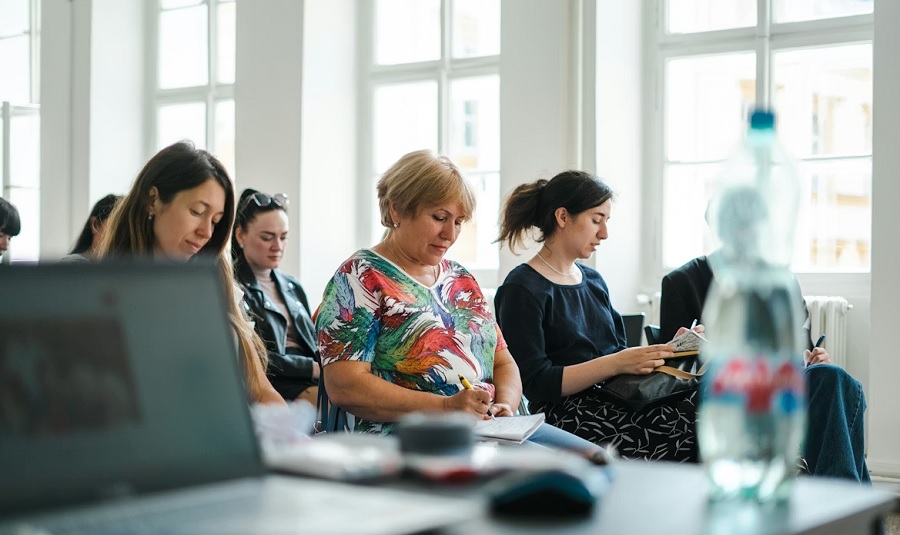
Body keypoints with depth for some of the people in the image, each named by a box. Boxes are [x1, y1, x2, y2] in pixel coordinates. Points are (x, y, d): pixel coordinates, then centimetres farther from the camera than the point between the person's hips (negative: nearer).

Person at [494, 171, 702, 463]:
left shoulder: (594, 281, 21)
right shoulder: (521, 290, -4)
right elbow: (534, 383, -12)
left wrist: (665, 350, 0)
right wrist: (616, 363, -20)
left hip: (615, 400, 7)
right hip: (565, 413, -7)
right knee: (686, 426, -29)